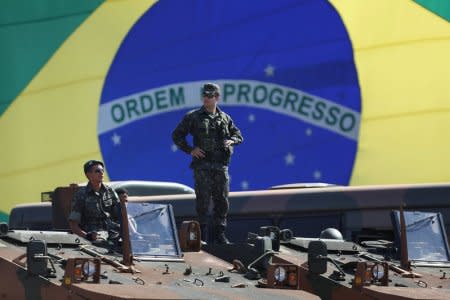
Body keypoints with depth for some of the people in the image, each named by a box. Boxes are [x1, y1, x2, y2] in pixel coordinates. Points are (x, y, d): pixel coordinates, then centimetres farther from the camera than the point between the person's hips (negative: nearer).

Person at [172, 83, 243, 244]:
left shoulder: (225, 118, 12)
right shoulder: (193, 117, 3)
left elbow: (238, 135, 21)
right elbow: (177, 135, 5)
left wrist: (231, 141, -2)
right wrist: (190, 150, -6)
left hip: (221, 166, 3)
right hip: (202, 165, -3)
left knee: (222, 200, 4)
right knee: (202, 200, -4)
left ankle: (220, 234, 13)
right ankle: (202, 235, 2)